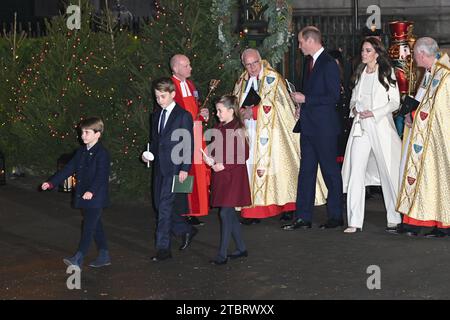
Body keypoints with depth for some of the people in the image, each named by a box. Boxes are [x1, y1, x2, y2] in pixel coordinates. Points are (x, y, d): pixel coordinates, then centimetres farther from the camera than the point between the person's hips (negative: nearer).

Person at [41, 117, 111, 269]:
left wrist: (91, 191, -39)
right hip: (83, 197, 8)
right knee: (96, 226, 15)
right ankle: (104, 256, 23)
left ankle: (78, 259, -10)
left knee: (88, 227, -8)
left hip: (96, 198, -8)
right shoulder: (81, 151, 11)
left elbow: (101, 176, -25)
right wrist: (52, 182, 7)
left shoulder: (102, 153, -14)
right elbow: (69, 168, 13)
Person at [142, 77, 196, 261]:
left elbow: (188, 144, -9)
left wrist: (184, 168, -14)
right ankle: (186, 231, 30)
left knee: (165, 207, -10)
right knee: (161, 206, 10)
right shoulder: (156, 116, 15)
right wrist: (148, 154, 2)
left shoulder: (183, 116, -6)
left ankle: (163, 248, -5)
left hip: (174, 168, -7)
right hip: (160, 168, 7)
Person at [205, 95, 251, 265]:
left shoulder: (237, 130, -12)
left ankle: (222, 254, -5)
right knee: (229, 213, 13)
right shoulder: (218, 128, 10)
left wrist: (224, 165, -18)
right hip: (220, 176, 8)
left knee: (225, 213, -8)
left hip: (233, 176, -8)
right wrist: (211, 159, 0)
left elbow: (244, 155, -15)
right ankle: (241, 248, 24)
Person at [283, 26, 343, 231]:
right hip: (309, 126, 9)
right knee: (306, 171, 8)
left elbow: (334, 96, -19)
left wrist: (306, 99, -17)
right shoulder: (312, 62, 15)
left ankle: (336, 216, 10)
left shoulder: (328, 64, -13)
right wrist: (300, 98, 8)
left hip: (324, 127, -9)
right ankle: (303, 218, 10)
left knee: (330, 171, 1)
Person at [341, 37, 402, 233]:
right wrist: (354, 108, 2)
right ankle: (354, 222, -5)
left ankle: (395, 218, 15)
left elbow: (395, 102, -2)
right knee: (355, 172, -5)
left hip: (381, 126, -4)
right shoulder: (360, 73, 14)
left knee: (388, 172, 3)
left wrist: (374, 113, -12)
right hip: (360, 127, 4)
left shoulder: (387, 73, 0)